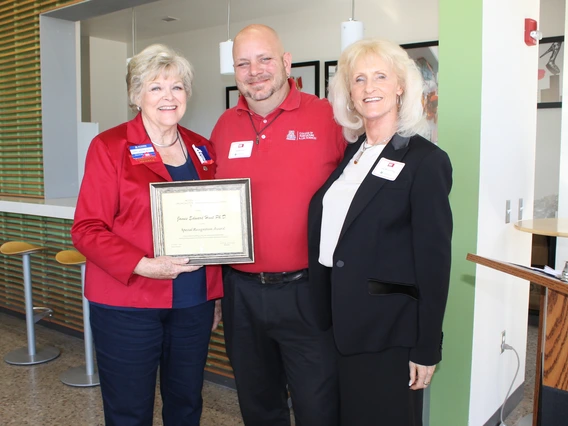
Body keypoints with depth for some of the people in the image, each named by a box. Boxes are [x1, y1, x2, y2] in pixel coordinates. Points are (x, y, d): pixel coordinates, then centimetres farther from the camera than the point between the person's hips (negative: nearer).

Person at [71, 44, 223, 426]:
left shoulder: (201, 149, 9)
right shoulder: (109, 147, -5)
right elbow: (87, 230, -9)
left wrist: (216, 293, 12)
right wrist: (144, 266, -23)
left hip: (194, 304, 5)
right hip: (127, 306, -4)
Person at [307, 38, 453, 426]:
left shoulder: (426, 161, -12)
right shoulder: (349, 154, 7)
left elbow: (433, 260, -13)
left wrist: (427, 349, -12)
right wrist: (324, 314, 9)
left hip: (388, 328, -6)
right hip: (342, 324, 6)